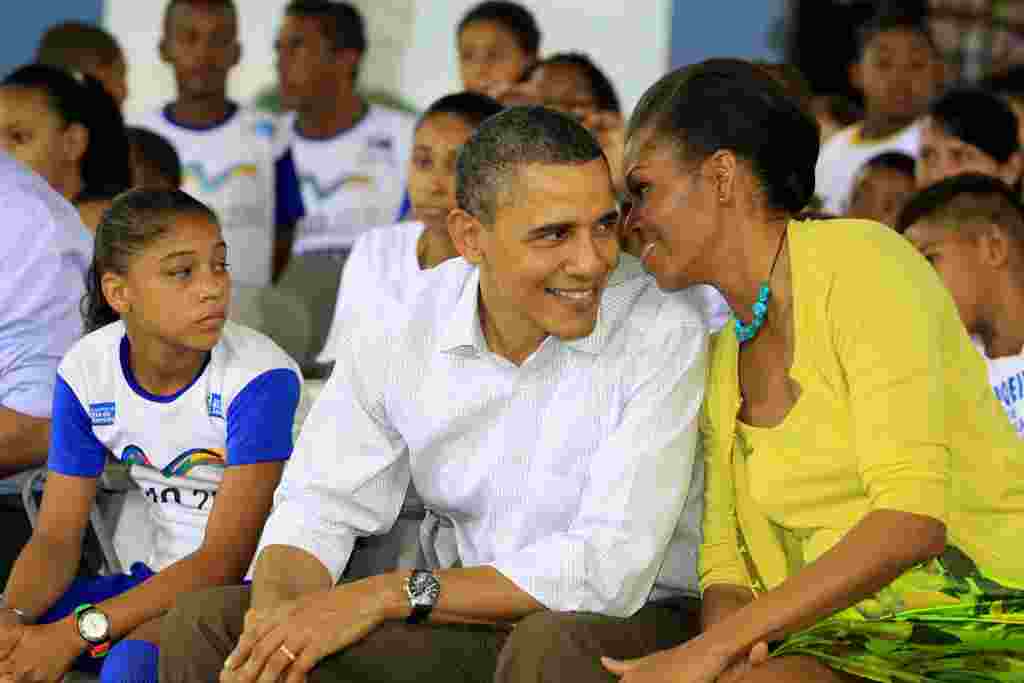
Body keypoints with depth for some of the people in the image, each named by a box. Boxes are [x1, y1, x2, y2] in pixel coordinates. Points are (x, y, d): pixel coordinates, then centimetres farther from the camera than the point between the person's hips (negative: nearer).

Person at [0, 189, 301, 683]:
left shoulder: (261, 378, -18)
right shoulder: (85, 371, -3)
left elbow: (225, 560, -21)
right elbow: (55, 539, -1)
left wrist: (77, 632, -29)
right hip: (164, 581, 5)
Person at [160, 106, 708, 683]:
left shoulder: (664, 336, -19)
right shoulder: (395, 329, -4)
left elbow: (610, 571, -24)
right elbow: (320, 510, -1)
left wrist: (390, 595, -25)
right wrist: (276, 612, -25)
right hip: (476, 624, 4)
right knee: (206, 622, -9)